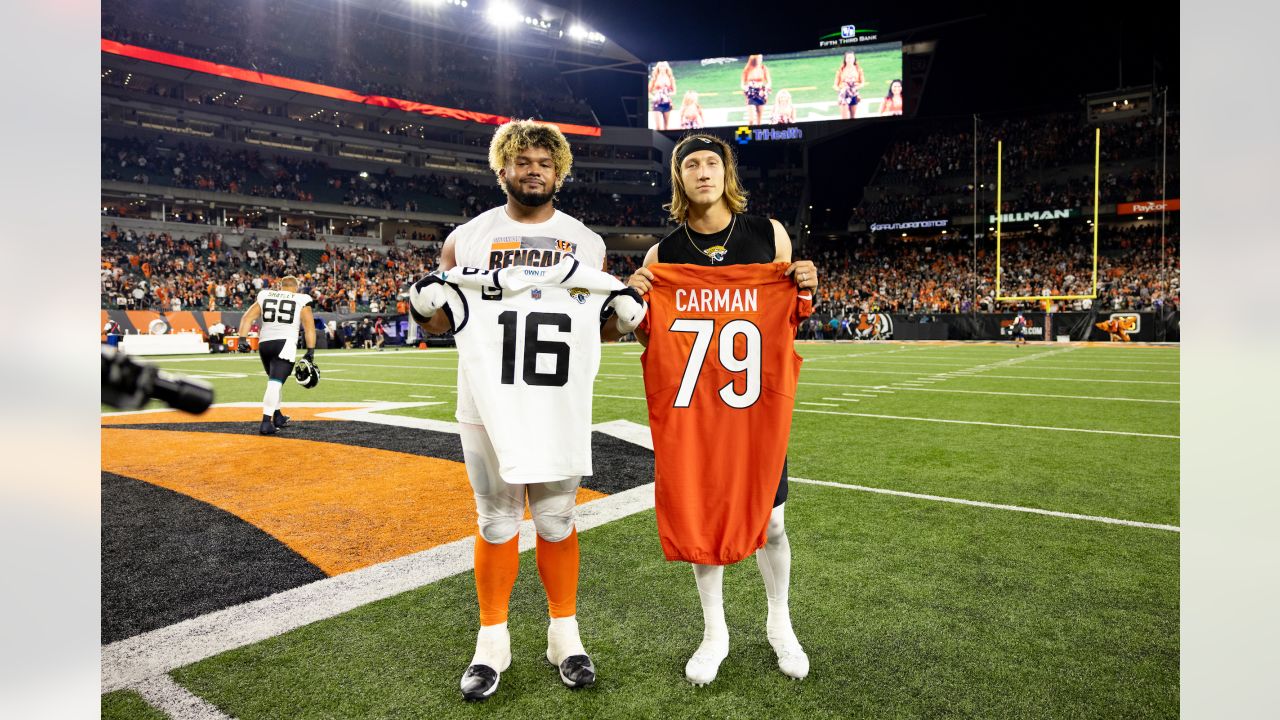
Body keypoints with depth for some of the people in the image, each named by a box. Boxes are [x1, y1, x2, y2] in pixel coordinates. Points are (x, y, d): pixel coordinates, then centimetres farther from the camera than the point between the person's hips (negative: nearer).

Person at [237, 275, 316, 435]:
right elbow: (309, 327, 1)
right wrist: (310, 352, 1)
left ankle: (277, 416, 30)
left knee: (275, 381, 23)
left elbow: (247, 318, 10)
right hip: (285, 343, -5)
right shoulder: (301, 300, 9)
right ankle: (266, 422, -22)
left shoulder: (265, 296, 19)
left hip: (264, 343, 5)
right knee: (275, 383, -12)